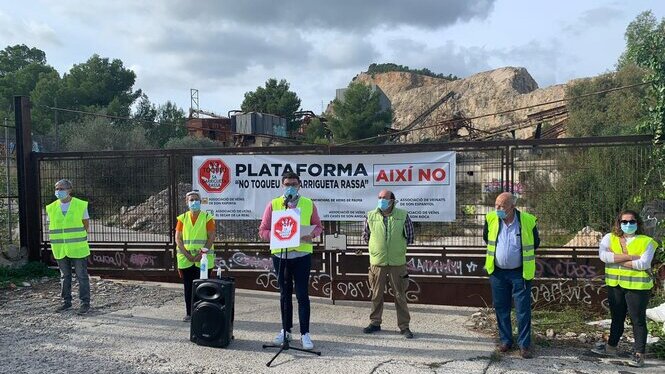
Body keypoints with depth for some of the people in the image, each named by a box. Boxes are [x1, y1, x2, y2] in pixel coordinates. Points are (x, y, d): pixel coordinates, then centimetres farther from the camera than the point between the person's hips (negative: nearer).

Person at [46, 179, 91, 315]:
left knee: (82, 276, 0)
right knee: (64, 276, 12)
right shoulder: (52, 208, 6)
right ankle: (66, 301, 24)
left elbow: (86, 225, 3)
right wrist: (55, 242, 4)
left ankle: (85, 303, 7)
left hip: (77, 248, -3)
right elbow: (52, 227, 13)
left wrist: (78, 239, 0)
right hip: (60, 249, 3)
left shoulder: (81, 205, -3)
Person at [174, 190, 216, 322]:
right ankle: (189, 313, 16)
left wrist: (201, 253, -16)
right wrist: (187, 254, -10)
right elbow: (178, 239, 3)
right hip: (185, 259, 3)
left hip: (203, 259, -2)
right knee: (188, 287, 7)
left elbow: (211, 238, -5)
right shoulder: (182, 218, 7)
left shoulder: (208, 218, 0)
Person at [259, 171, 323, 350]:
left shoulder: (309, 204, 4)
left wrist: (311, 235, -12)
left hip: (302, 254, -1)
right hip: (280, 255, 1)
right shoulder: (273, 205, 2)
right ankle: (286, 330, 26)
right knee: (284, 294, 13)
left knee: (302, 294, -2)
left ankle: (305, 333, 5)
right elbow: (263, 230, 3)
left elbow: (318, 226, 10)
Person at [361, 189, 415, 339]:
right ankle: (375, 323, 24)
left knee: (400, 295, 5)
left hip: (397, 262, -1)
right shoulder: (371, 216, 0)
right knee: (376, 294, 10)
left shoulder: (403, 215, -3)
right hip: (377, 261, 1)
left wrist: (398, 247, 8)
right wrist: (376, 247, 10)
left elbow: (410, 237, 7)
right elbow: (365, 235, 13)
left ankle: (404, 326, 14)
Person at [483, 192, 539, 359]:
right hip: (498, 272, 3)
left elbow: (535, 243, 6)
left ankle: (524, 345, 12)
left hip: (520, 273, -2)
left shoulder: (528, 221, -13)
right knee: (501, 309, 10)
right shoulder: (491, 219, -7)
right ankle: (505, 340, 24)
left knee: (523, 310, 2)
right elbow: (486, 237, 16)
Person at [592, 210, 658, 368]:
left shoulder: (647, 242, -4)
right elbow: (603, 255, -16)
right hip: (615, 285, 4)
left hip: (637, 286, -3)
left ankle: (639, 354, 12)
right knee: (617, 318, 19)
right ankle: (611, 347, 33)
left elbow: (644, 263, -19)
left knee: (638, 320, 3)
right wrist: (630, 257, -21)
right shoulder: (610, 238, 3)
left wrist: (616, 259, -16)